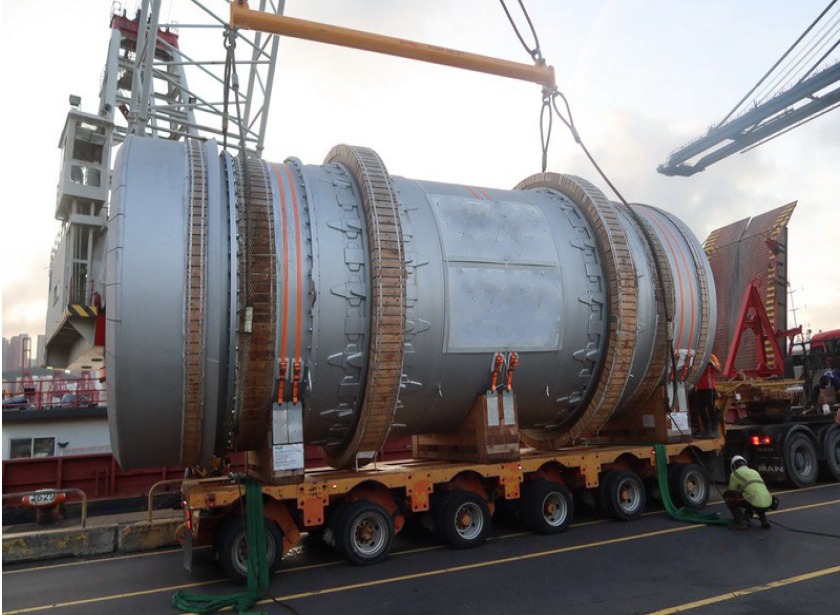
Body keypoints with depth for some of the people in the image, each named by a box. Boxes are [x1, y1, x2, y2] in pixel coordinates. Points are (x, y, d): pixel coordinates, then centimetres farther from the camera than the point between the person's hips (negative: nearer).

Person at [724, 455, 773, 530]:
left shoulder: (734, 474, 11)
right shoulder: (754, 472, 30)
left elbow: (732, 493, 21)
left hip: (756, 503, -7)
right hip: (767, 505, 7)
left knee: (727, 495, 10)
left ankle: (741, 522, 3)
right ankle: (764, 520, 18)